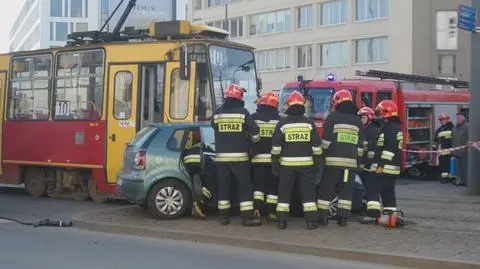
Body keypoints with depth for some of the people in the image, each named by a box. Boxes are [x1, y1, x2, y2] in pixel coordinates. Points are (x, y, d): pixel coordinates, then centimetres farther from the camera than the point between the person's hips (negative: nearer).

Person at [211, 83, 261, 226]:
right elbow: (254, 130, -4)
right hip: (239, 156, -3)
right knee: (245, 186, 2)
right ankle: (247, 217, 0)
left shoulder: (217, 113, 2)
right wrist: (254, 140, 17)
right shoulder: (242, 112, -6)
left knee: (224, 186, 10)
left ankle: (224, 216, 11)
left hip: (221, 156, 3)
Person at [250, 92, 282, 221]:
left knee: (258, 184, 8)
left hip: (257, 158, 0)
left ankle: (257, 208, -4)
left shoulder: (253, 118, -1)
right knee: (273, 185, 7)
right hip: (273, 158, 0)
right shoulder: (278, 119, 0)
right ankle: (271, 212, 6)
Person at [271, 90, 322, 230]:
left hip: (287, 163, 0)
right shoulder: (309, 123, 0)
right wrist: (318, 161, 10)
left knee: (284, 192, 6)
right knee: (308, 192, 5)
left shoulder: (283, 123, -3)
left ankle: (281, 221, 5)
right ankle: (311, 221, 2)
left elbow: (276, 145, -4)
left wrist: (275, 162, 2)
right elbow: (316, 145, 2)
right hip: (306, 163, 1)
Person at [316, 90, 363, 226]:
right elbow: (360, 144, 14)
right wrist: (357, 160, 19)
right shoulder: (357, 120, 13)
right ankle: (343, 217, 3)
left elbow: (326, 139, -5)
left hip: (334, 159, -3)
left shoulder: (333, 117, 0)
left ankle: (323, 216, 2)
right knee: (347, 190, 7)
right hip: (351, 160, 3)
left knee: (326, 188, 3)